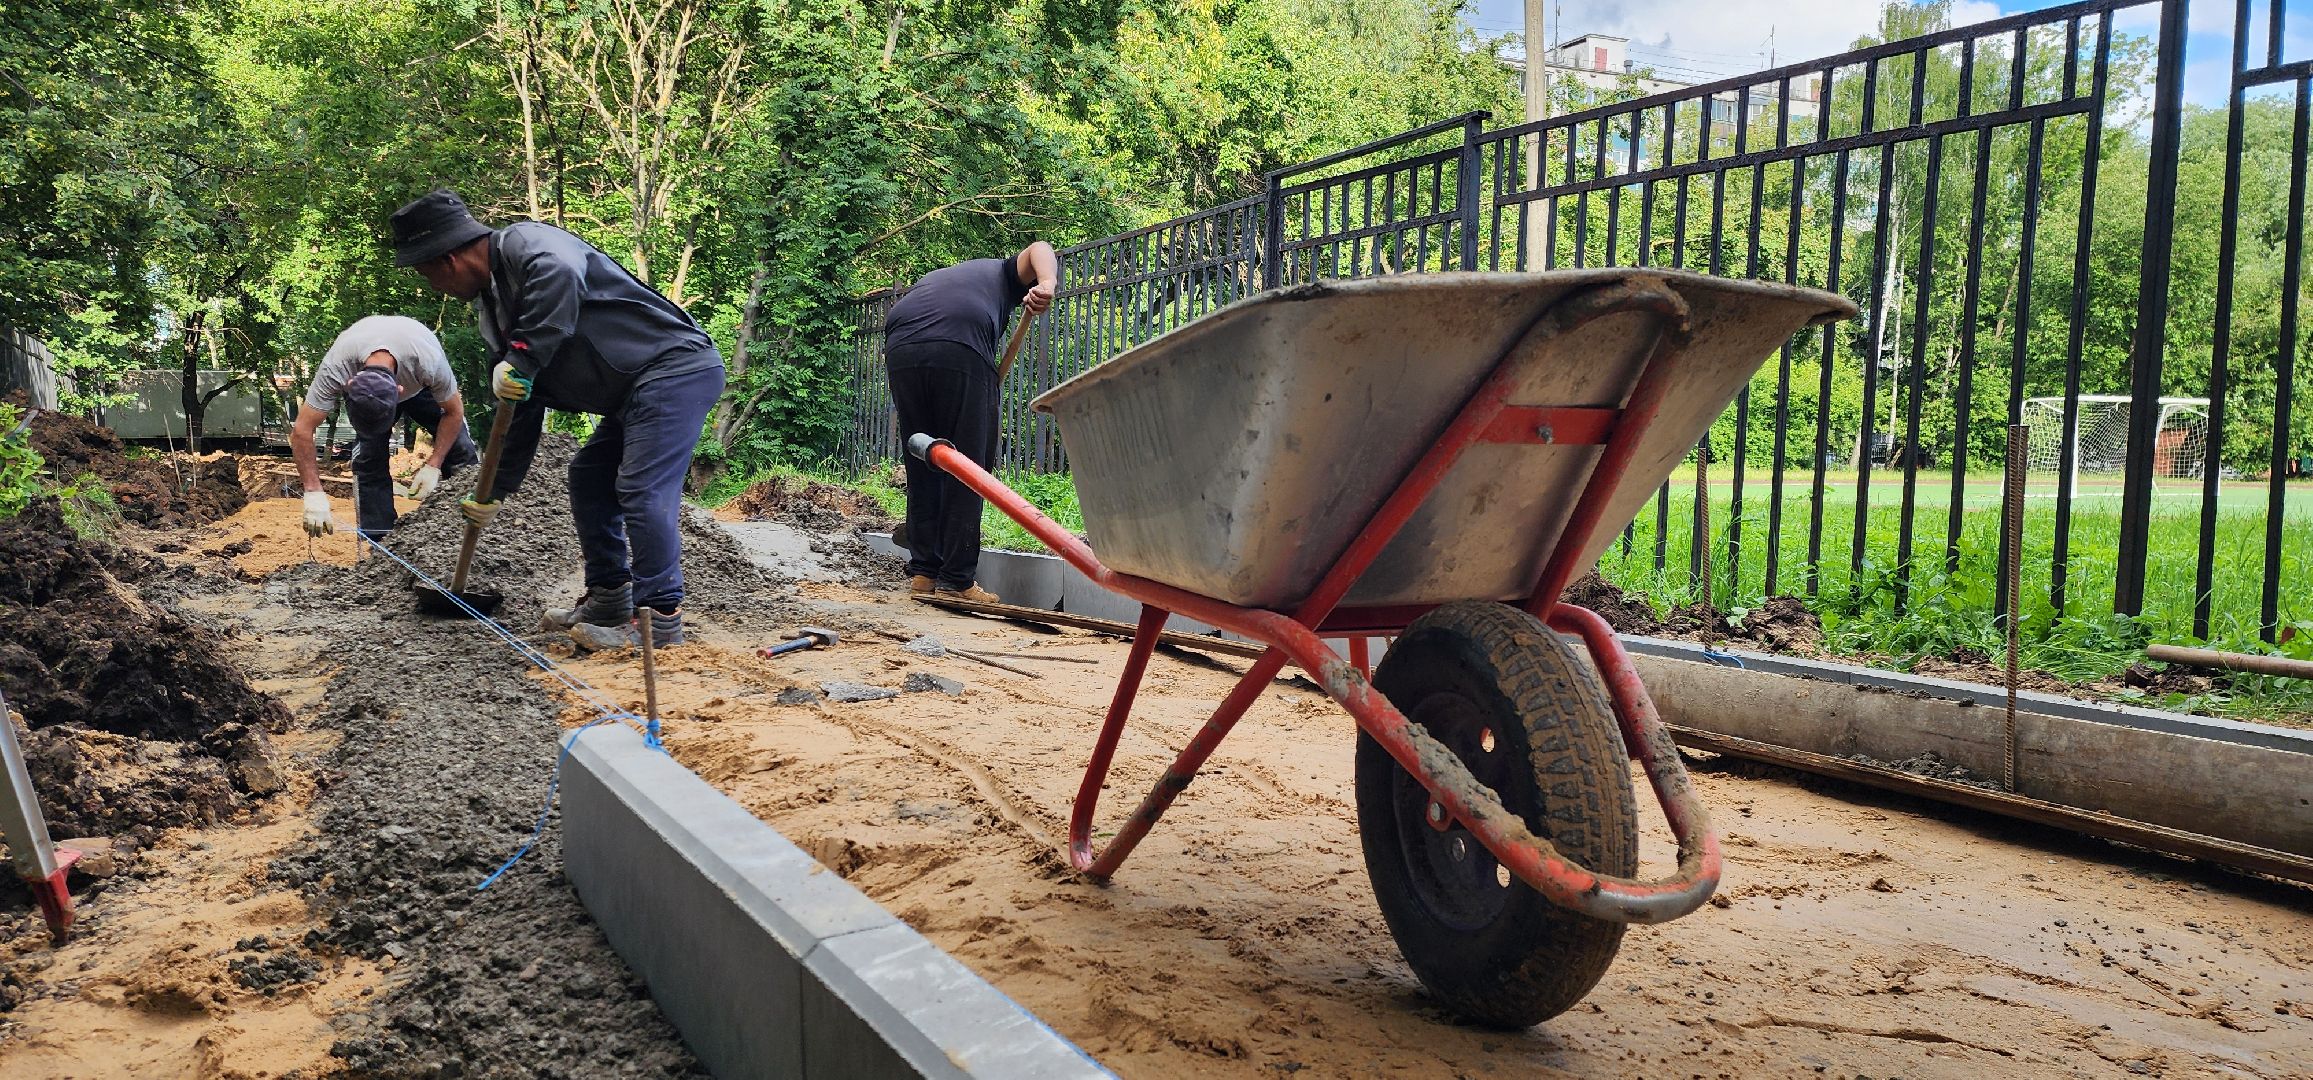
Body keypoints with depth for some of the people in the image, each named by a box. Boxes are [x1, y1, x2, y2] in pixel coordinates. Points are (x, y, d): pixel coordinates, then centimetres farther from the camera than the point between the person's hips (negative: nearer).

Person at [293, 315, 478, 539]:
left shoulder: (430, 362, -45)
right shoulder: (335, 367, -41)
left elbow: (454, 412, -25)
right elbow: (301, 430, -35)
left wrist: (433, 466, -29)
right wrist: (314, 493, -41)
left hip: (421, 387, -1)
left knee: (460, 450, -14)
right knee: (369, 457, -18)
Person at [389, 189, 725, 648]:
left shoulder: (522, 242, -10)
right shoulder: (493, 305, 18)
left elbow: (560, 273, -38)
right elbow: (523, 409, 22)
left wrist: (522, 361, -29)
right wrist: (495, 491, 25)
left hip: (676, 367, -11)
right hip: (635, 388, 11)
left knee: (642, 490, -15)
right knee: (588, 477, 16)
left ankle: (660, 617, -7)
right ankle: (608, 601, 25)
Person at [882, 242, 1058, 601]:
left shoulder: (930, 279, 41)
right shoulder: (1002, 274, 32)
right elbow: (1039, 249, 11)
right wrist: (1047, 284, -11)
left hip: (900, 348, 4)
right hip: (961, 349, -4)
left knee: (922, 469, 15)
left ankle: (923, 573, 17)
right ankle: (956, 581, 3)